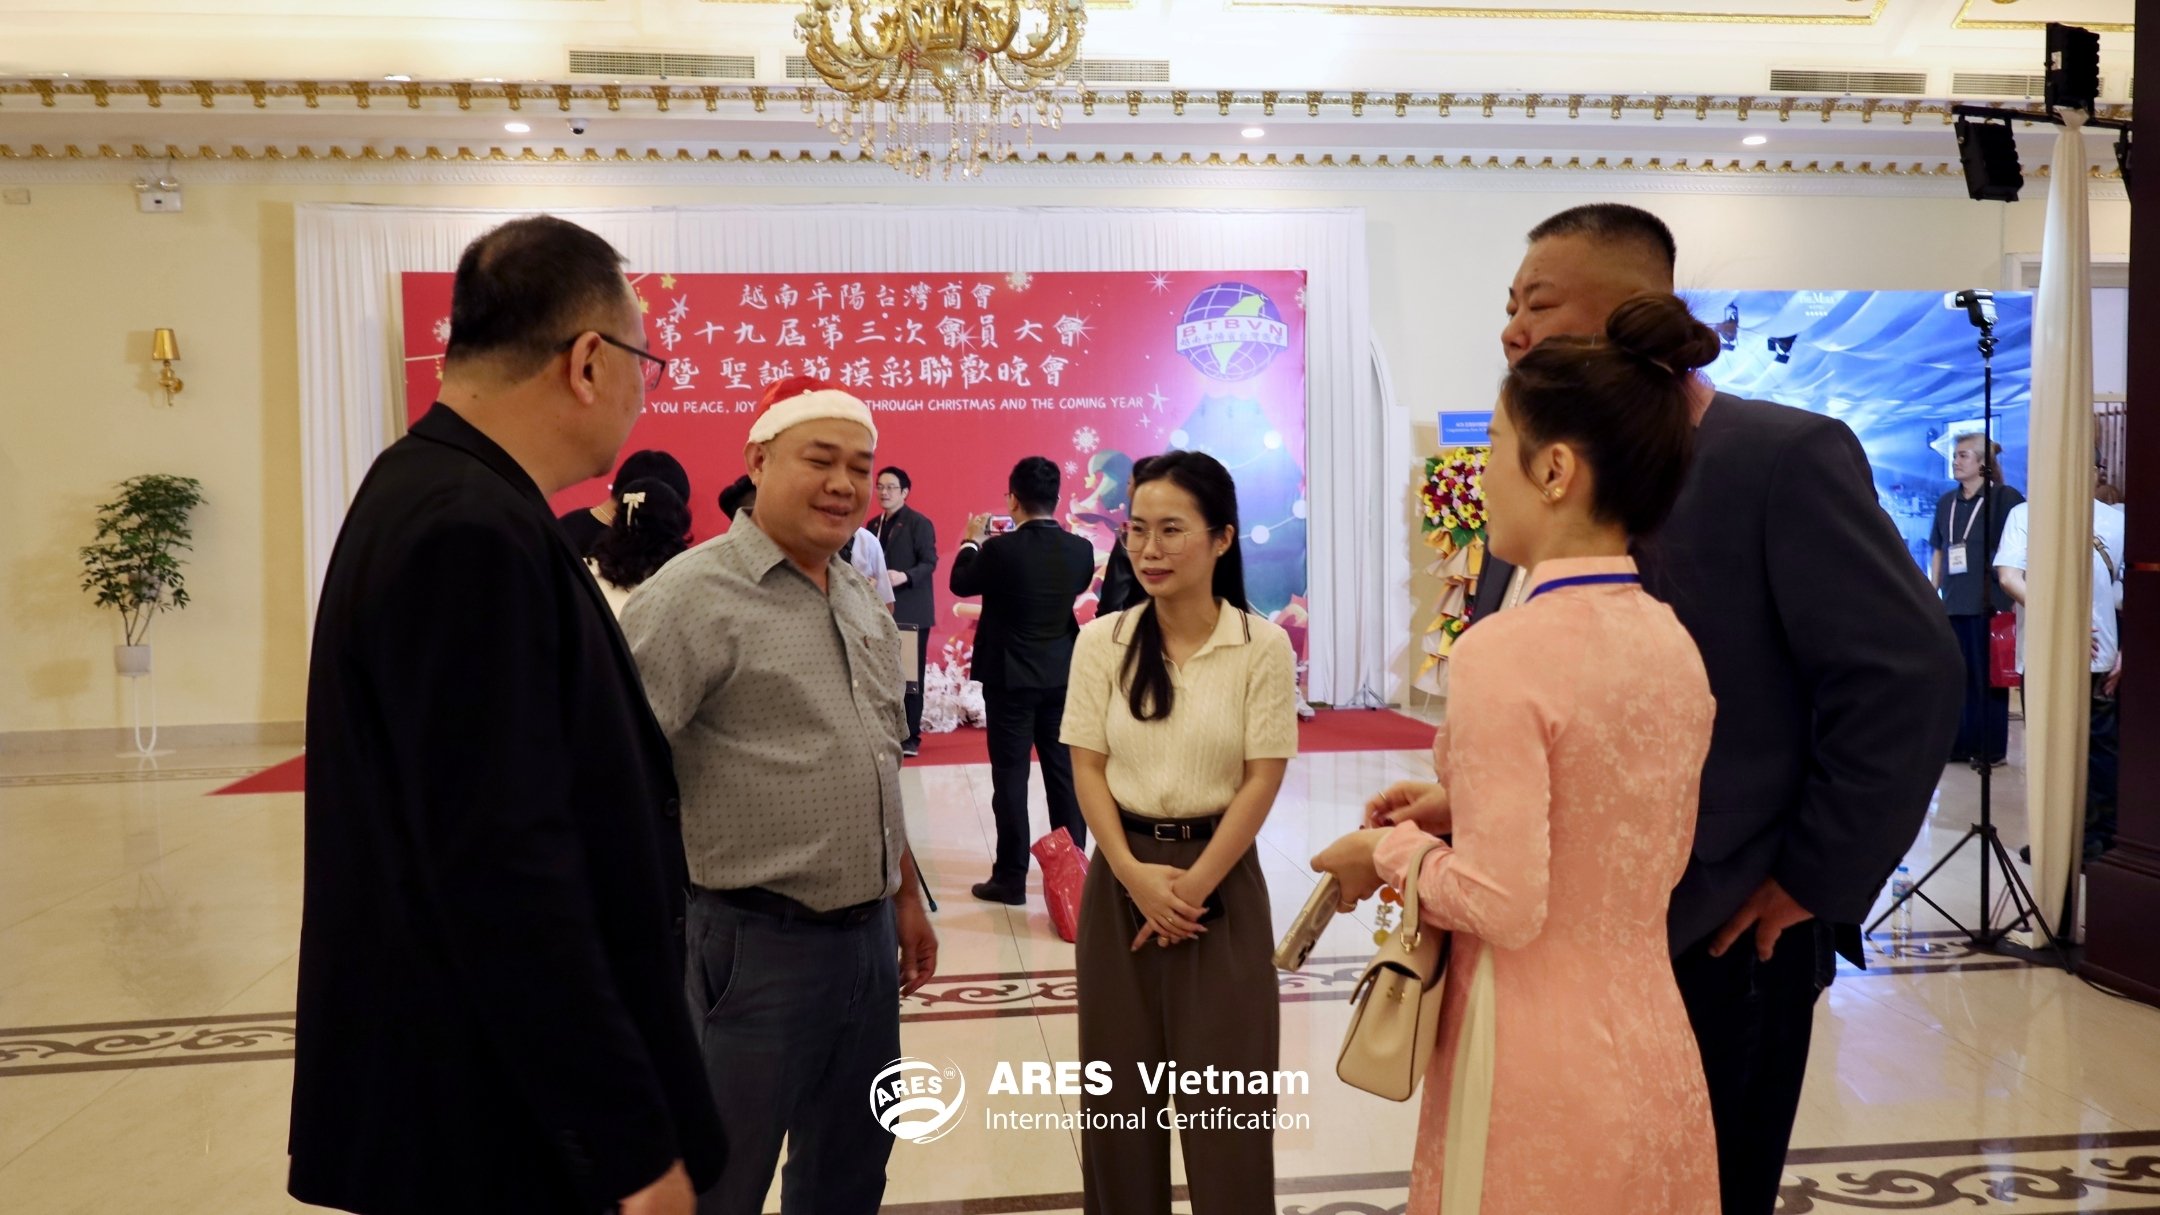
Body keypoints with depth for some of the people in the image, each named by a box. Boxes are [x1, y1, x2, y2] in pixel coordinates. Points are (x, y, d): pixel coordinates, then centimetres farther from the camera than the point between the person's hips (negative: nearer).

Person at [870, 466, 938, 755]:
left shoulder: (919, 523, -5)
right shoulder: (873, 525, 15)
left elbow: (929, 562, -12)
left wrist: (904, 576, -28)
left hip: (910, 611, -6)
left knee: (910, 675, -2)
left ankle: (910, 737, 3)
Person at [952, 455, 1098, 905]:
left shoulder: (1001, 549, -17)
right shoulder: (1081, 550, -4)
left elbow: (961, 583, 0)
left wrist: (973, 541, 17)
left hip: (1011, 677, -4)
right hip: (1062, 674, 4)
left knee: (1010, 776, 2)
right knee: (1064, 773, 11)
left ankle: (1011, 878, 6)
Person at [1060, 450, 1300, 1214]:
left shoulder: (1263, 646, -8)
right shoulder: (1102, 642, -1)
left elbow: (1262, 779, -7)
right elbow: (1087, 768, 0)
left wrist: (1194, 885, -11)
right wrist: (1134, 873, -12)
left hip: (1221, 875, -2)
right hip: (1122, 875, 2)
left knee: (1223, 1085, 5)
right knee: (1120, 1081, 11)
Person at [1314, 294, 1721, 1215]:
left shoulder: (1504, 653, -21)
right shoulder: (1677, 644, 1)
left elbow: (1504, 905, -22)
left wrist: (1391, 851, -5)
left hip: (1540, 1073, -7)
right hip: (1652, 1059, 7)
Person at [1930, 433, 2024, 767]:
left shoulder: (2005, 498, -4)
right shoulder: (1947, 502, 12)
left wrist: (2012, 596, -10)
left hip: (1990, 602, -5)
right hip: (1953, 602, 5)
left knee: (1988, 677, 1)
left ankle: (1992, 749, 10)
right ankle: (1962, 744, 17)